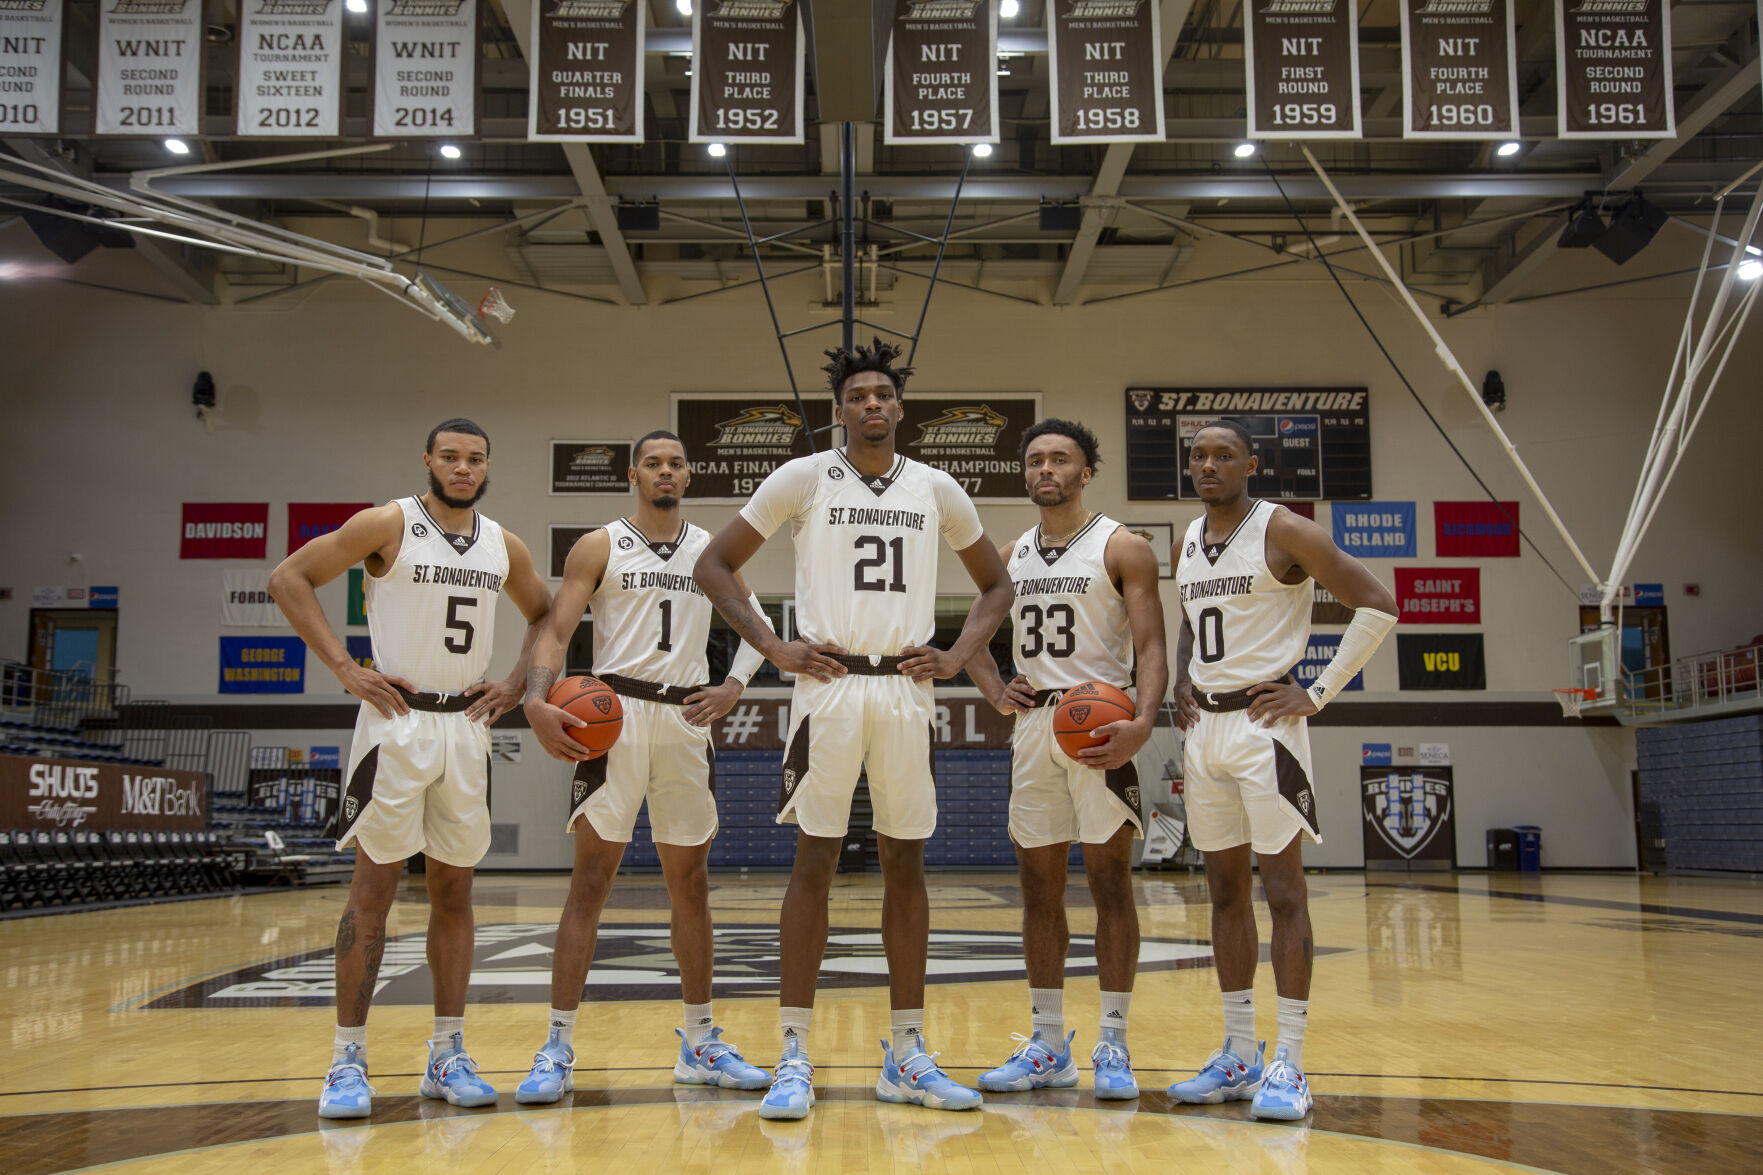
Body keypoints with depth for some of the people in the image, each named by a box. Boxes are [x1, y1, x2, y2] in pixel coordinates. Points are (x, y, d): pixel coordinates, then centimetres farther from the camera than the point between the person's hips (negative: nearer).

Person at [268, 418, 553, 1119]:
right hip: (398, 720, -5)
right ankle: (348, 1059, 5)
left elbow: (543, 616, 24)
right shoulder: (388, 526, -5)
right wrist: (344, 667, -11)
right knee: (374, 886, -3)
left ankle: (447, 1056, 15)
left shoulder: (504, 546, 9)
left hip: (469, 725, 5)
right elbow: (289, 578, -5)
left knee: (453, 889, 8)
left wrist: (518, 682, 9)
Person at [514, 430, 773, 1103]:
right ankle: (558, 1049, -1)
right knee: (591, 878, -6)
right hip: (615, 714, -3)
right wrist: (537, 700, -21)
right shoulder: (599, 547, 3)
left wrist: (732, 687, -5)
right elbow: (556, 631, -3)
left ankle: (700, 1044, 19)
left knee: (690, 883, 9)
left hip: (687, 719, 4)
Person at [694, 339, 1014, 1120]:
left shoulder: (937, 489, 9)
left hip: (906, 690, 3)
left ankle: (907, 1055, 16)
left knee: (906, 865, 6)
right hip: (828, 683, -3)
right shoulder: (804, 478, 1)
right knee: (814, 862, -1)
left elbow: (995, 583, 20)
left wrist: (957, 657, 4)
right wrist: (774, 649, -6)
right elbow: (714, 565, 3)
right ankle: (794, 1056, 7)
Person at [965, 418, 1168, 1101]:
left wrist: (1143, 722, -26)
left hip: (1098, 727, -5)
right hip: (1032, 724, 6)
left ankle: (1113, 1045, 5)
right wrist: (995, 690, 5)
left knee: (1109, 883, -3)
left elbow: (1152, 647, -9)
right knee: (1038, 887, 8)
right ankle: (1048, 1046, 17)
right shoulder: (1011, 557, 14)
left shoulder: (1121, 549, -2)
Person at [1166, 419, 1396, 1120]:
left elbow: (1376, 606, -10)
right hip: (1203, 725, 7)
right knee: (1225, 890, 10)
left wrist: (1319, 693, -12)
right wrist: (1182, 681, 10)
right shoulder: (1188, 543, 13)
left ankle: (1288, 1064, 0)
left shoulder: (1283, 531, -8)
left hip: (1264, 721, -7)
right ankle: (1239, 1055, 18)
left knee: (1282, 889, -5)